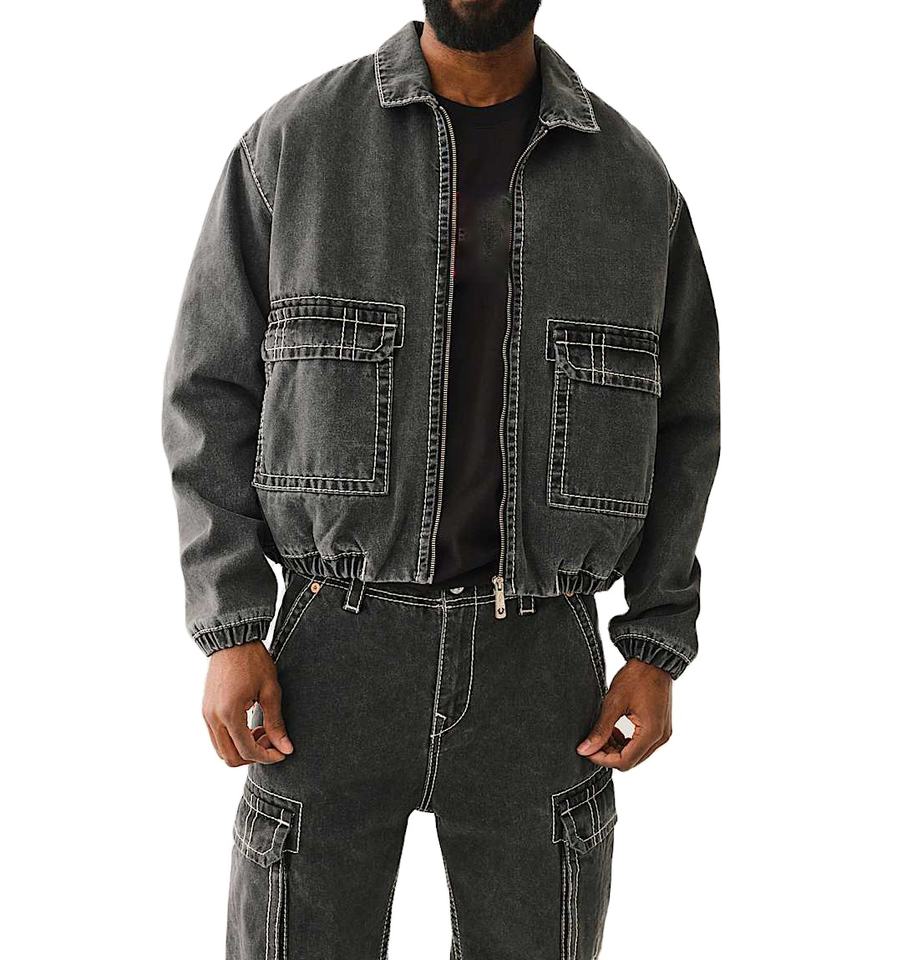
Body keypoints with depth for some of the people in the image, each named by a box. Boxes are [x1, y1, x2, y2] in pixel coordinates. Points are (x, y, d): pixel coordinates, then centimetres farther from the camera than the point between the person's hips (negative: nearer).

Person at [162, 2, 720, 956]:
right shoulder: (293, 141, 0)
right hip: (336, 659, -1)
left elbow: (677, 419, 9)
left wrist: (657, 651, 2)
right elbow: (215, 393, 1)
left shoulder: (632, 176, 4)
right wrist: (229, 636, -7)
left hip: (540, 663, 2)